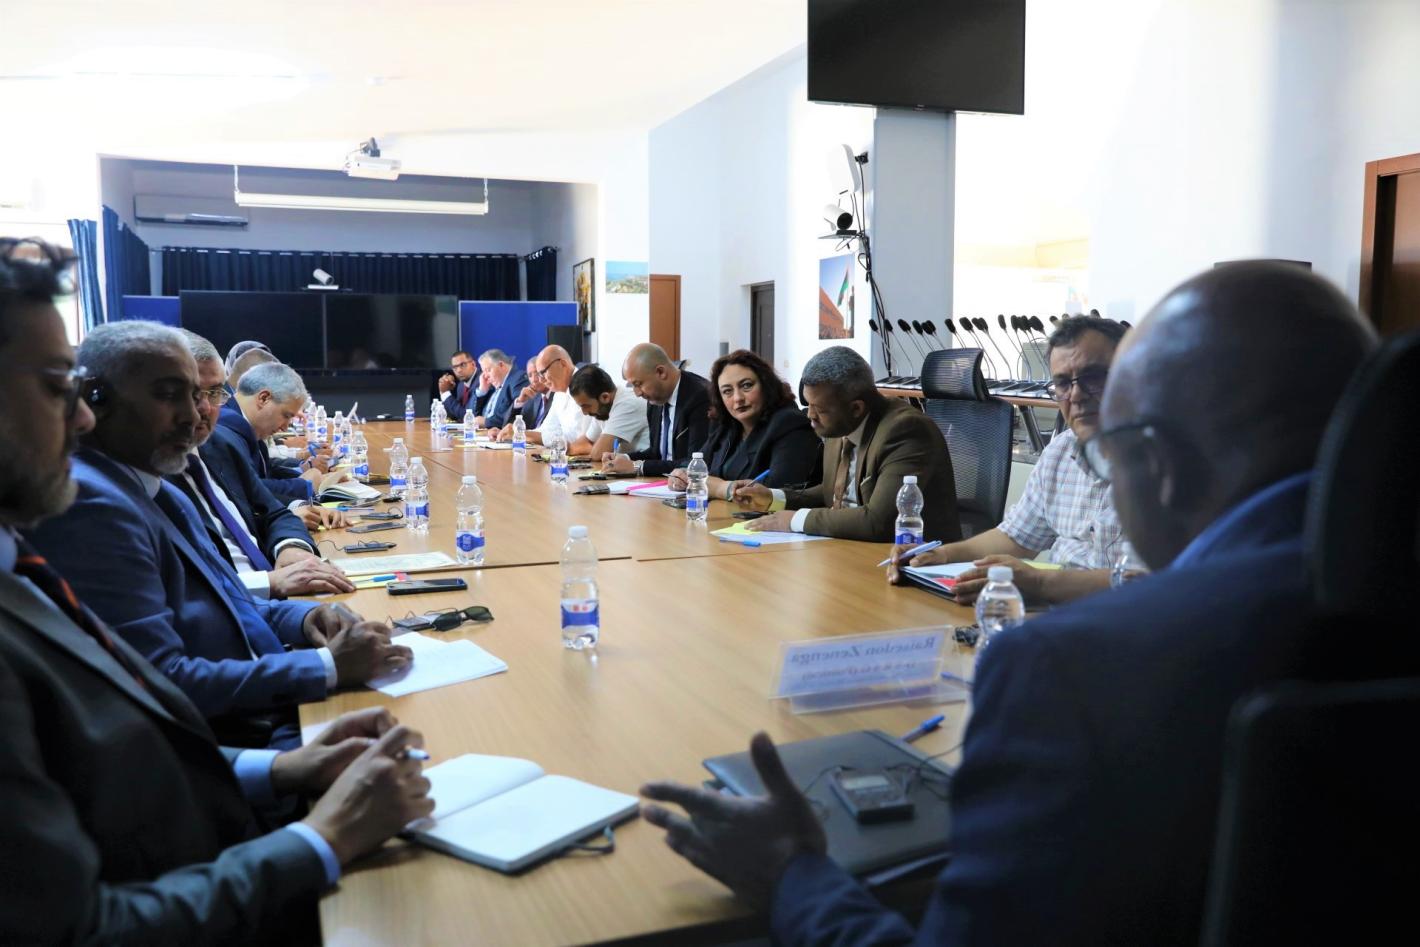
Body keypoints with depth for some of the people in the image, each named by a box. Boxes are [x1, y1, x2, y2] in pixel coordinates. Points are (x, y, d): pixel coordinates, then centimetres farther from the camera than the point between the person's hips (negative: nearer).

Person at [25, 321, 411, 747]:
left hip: (268, 711, 10)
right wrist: (329, 666, -21)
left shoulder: (155, 488, 12)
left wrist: (303, 617, 2)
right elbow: (162, 684, -24)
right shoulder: (91, 503, -19)